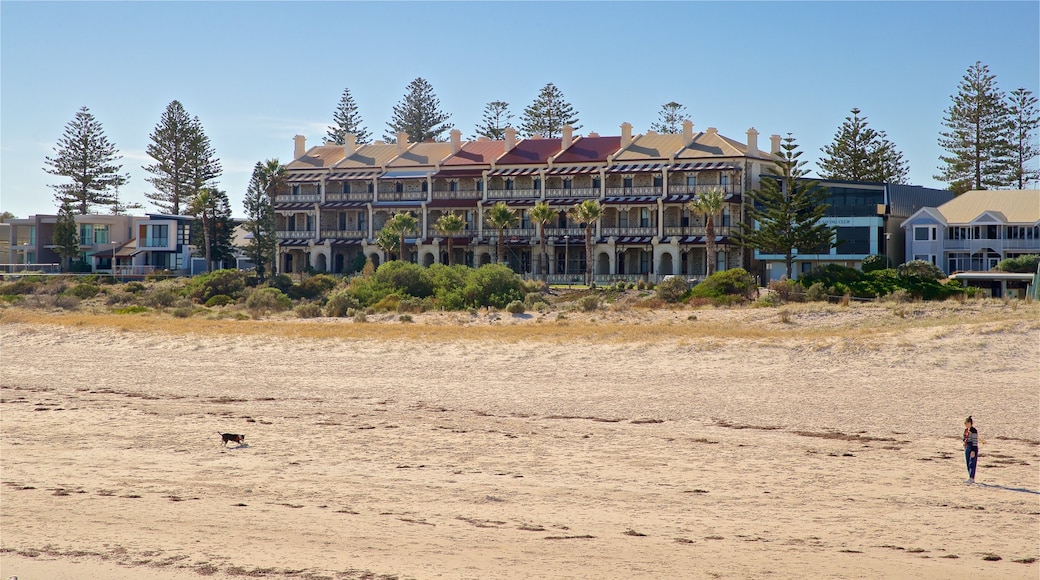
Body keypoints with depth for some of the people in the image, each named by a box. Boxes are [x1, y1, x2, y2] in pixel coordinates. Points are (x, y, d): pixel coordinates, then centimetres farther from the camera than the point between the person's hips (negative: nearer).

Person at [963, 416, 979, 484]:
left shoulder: (973, 431, -15)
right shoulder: (966, 430, 12)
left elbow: (975, 441, -18)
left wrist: (973, 451, -21)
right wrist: (965, 449, 16)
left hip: (972, 448, -9)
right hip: (967, 447, 9)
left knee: (972, 463, -11)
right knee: (968, 463, 11)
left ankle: (971, 479, -15)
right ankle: (971, 479, 18)